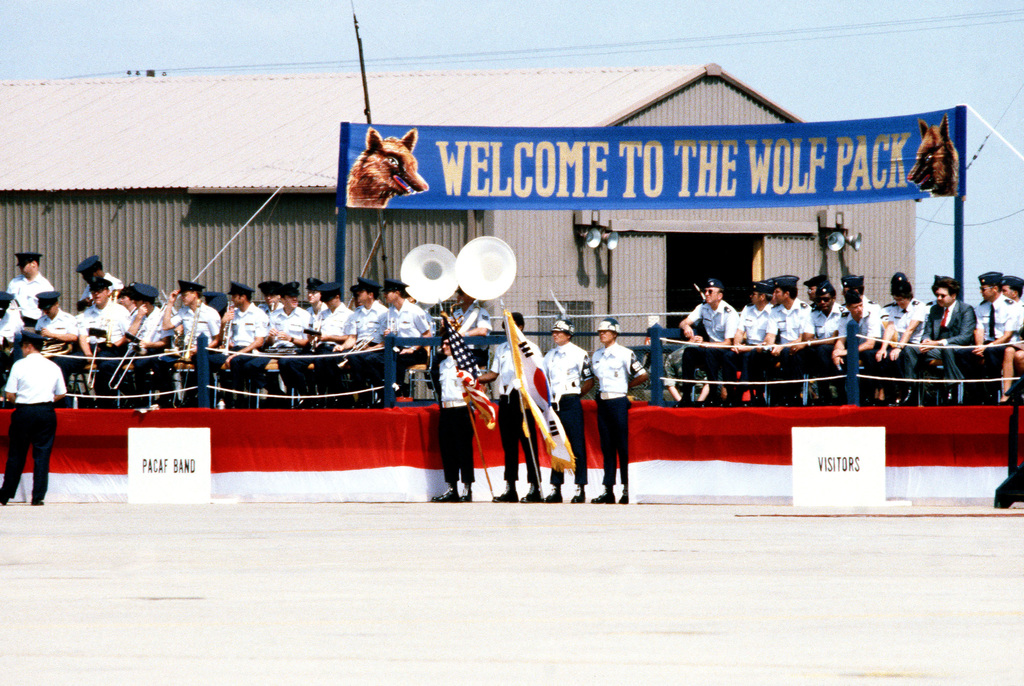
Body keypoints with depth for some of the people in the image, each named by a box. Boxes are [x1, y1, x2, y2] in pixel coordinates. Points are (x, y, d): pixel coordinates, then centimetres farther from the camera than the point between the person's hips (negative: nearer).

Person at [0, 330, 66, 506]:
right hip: (47, 412, 2)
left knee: (16, 455, 7)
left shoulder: (20, 365, -4)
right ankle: (38, 496, -2)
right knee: (42, 455, 4)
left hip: (24, 412, -2)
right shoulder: (53, 367, 6)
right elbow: (61, 394, 9)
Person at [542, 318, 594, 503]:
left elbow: (589, 381, 4)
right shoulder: (550, 356, 16)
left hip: (571, 404, -5)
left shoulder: (579, 354, 0)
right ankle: (555, 488, 9)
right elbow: (544, 380, 23)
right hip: (553, 403, 6)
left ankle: (580, 488, -4)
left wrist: (576, 394, 0)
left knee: (577, 446, -6)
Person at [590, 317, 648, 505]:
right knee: (607, 447, 7)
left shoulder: (625, 354, -6)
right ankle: (608, 490, 8)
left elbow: (642, 375, -5)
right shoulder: (597, 356, 13)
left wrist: (626, 385, 1)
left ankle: (627, 489, -1)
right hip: (603, 403, 6)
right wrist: (602, 390, 11)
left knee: (623, 447, -4)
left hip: (619, 402, -6)